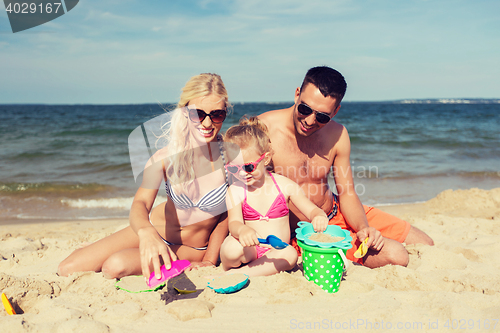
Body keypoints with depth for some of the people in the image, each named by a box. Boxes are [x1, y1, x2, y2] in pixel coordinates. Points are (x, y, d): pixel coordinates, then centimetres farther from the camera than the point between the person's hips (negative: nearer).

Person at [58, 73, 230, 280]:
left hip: (191, 250, -2)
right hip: (153, 232, 3)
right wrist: (146, 231, -55)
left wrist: (209, 261, -10)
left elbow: (230, 213, -7)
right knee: (67, 269, -1)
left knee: (116, 266, -28)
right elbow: (140, 203, -31)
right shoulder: (166, 157, -18)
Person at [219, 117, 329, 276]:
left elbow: (311, 210, 0)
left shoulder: (284, 185, -1)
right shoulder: (235, 190, -3)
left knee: (290, 254, -33)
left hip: (276, 252, 2)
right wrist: (242, 230, -42)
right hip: (249, 251, -2)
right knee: (232, 248, -35)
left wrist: (319, 216, -26)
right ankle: (228, 269, 0)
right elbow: (234, 222, -16)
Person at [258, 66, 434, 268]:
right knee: (395, 255, -20)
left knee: (424, 244, 8)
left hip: (336, 213, 6)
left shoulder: (337, 135, -6)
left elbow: (347, 193, 0)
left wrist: (362, 227, -18)